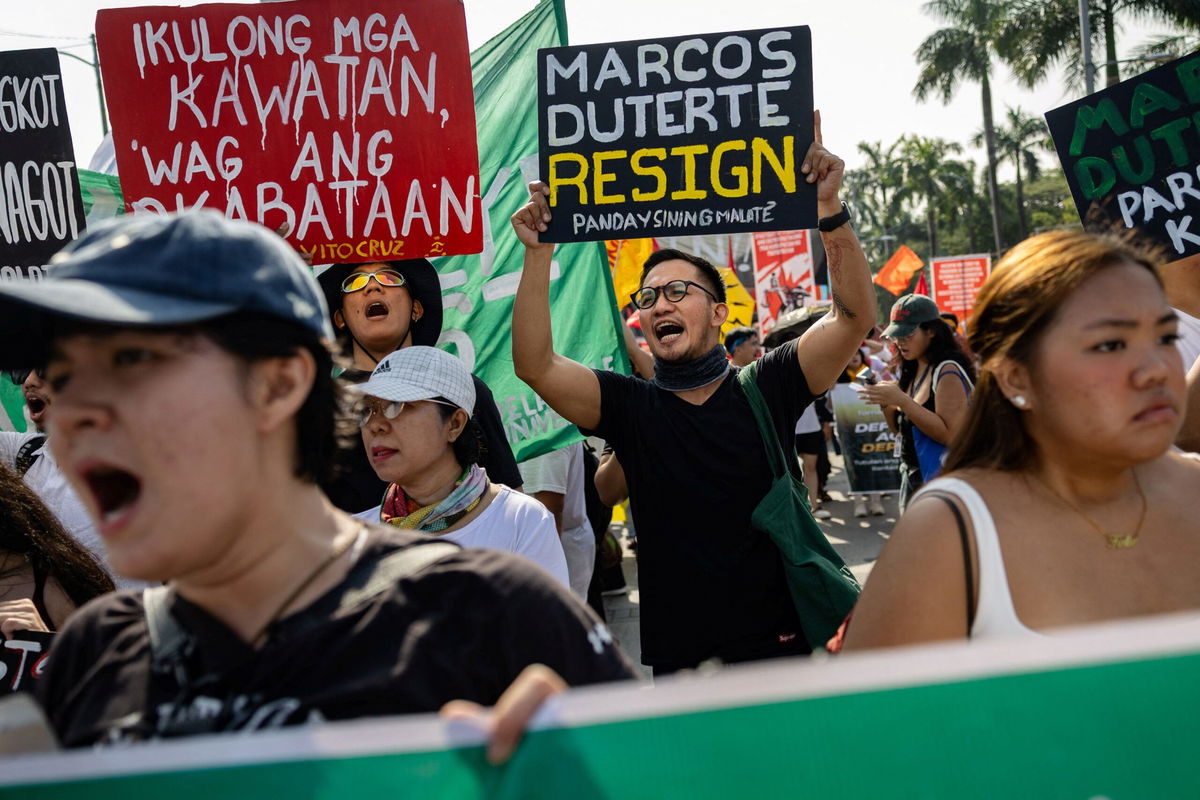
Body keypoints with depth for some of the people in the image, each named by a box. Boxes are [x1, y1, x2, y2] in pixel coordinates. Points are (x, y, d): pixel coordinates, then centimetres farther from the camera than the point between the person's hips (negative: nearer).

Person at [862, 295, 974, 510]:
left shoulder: (948, 371, -15)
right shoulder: (911, 371, 10)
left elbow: (950, 434, -24)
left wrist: (901, 400, -25)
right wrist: (885, 403, -4)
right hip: (912, 477, 9)